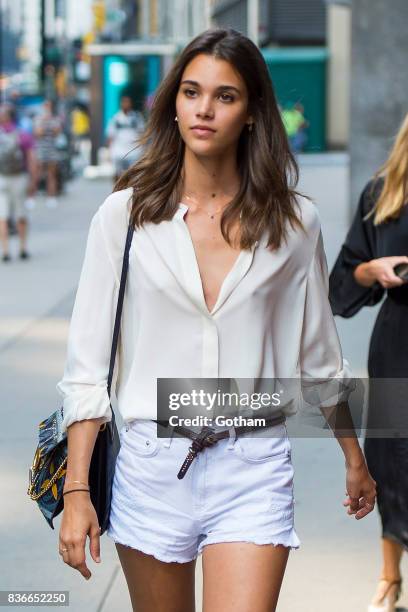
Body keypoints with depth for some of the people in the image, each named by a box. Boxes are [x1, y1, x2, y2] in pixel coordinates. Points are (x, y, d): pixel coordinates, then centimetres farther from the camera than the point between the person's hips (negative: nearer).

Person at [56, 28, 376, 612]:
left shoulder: (294, 221, 0)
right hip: (151, 461, 1)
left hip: (253, 469, 0)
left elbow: (317, 353, 14)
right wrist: (76, 490, -7)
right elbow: (87, 362, -2)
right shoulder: (125, 213, -2)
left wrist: (354, 458, 22)